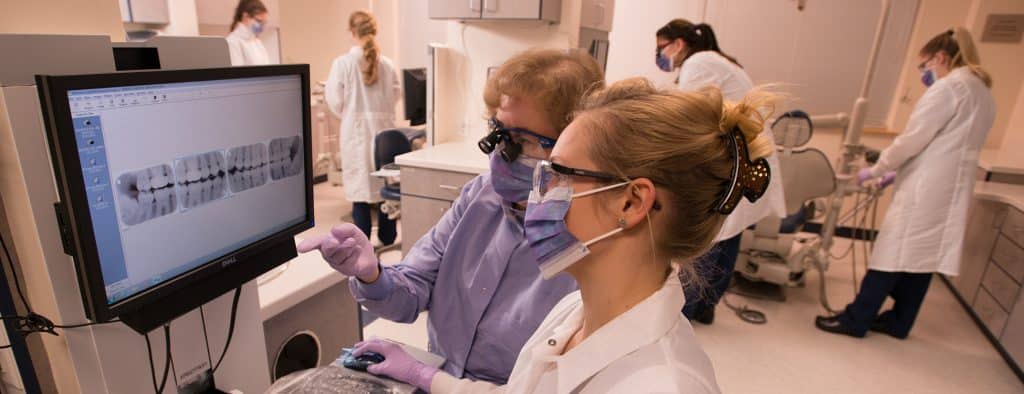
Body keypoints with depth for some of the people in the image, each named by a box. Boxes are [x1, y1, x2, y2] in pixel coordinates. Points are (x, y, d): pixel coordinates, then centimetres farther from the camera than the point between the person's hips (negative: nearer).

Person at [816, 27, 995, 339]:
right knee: (922, 258, 12)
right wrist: (897, 172, 18)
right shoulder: (982, 91, 19)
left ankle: (855, 320, 2)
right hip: (950, 190, 9)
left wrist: (875, 170, -2)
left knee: (891, 254, -5)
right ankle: (898, 322, 22)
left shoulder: (948, 86, -11)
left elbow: (912, 139, -15)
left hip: (926, 189, -9)